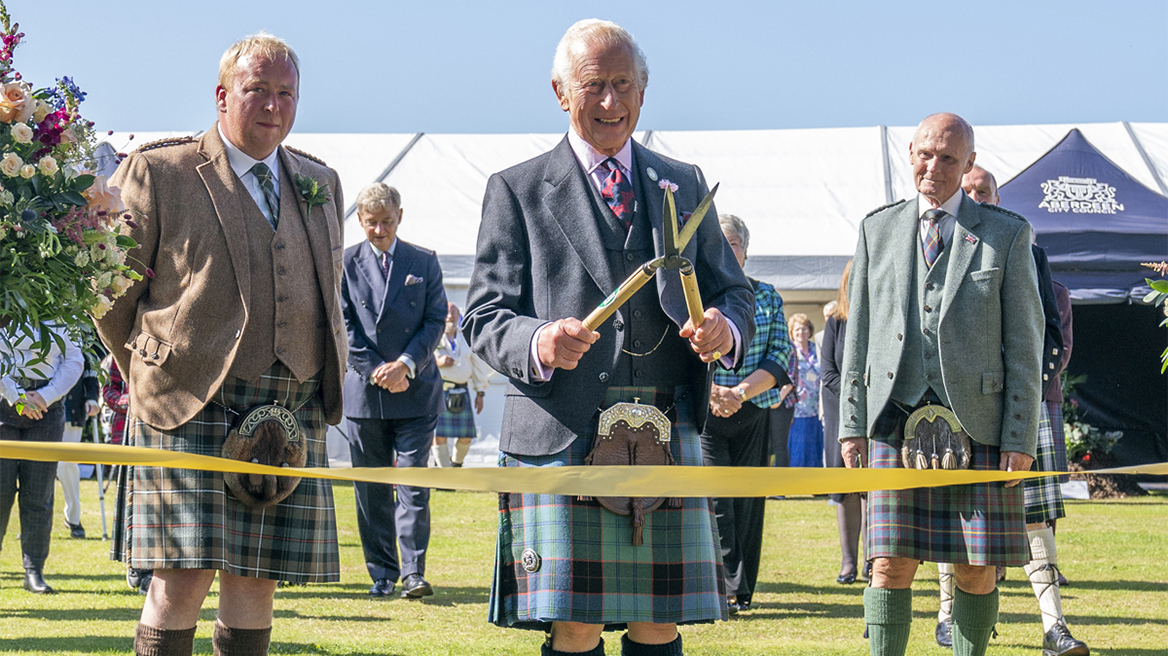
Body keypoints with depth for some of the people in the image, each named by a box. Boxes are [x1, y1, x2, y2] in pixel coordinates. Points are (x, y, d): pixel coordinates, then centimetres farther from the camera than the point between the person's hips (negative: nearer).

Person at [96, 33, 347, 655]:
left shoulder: (321, 184, 17)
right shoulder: (156, 173, 1)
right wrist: (150, 379, 8)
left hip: (293, 411, 4)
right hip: (190, 405, -4)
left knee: (254, 584, 2)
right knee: (182, 581, -11)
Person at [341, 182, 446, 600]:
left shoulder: (424, 263, 7)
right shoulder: (345, 264, 5)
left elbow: (436, 320, 3)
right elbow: (344, 326, 1)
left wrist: (407, 364, -11)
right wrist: (375, 370, -10)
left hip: (416, 391, -1)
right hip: (364, 393, 1)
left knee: (413, 486, -7)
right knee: (371, 491, 4)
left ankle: (413, 573, -8)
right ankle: (381, 573, 11)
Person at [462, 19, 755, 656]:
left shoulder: (684, 185, 19)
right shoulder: (516, 190, 9)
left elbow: (732, 290, 19)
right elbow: (484, 316, 4)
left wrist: (725, 327, -7)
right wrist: (539, 344, -19)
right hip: (562, 436, -3)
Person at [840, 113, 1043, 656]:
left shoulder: (1007, 234, 5)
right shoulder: (877, 230, 13)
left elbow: (1025, 345, 3)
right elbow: (858, 335, 13)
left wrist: (1021, 439, -4)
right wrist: (852, 425, 6)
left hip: (977, 424, -1)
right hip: (896, 422, 1)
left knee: (976, 570, 1)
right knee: (890, 565, -7)